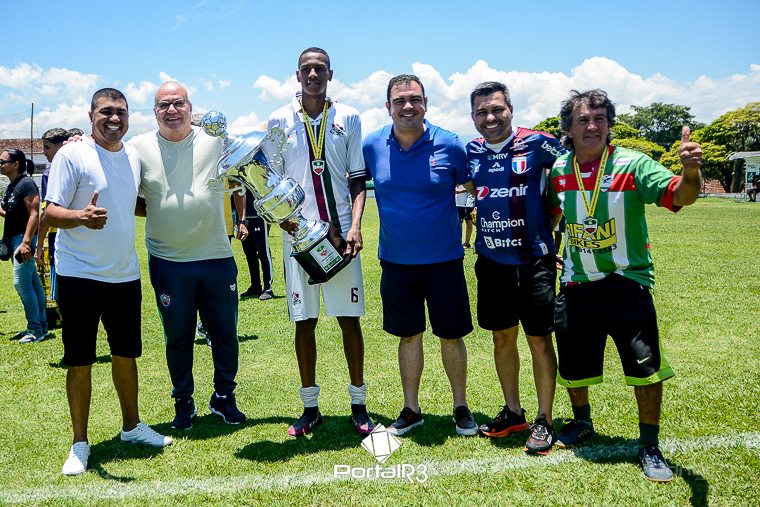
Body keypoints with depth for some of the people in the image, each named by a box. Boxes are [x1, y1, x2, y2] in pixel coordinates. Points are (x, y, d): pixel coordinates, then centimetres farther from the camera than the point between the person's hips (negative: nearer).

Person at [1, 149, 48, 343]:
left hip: (24, 238, -9)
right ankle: (41, 325, 16)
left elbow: (34, 214, -19)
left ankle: (36, 329, -5)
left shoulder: (26, 184, -13)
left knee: (21, 282, -11)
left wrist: (26, 242, -24)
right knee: (32, 282, 11)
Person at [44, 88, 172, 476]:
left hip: (125, 275, 6)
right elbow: (51, 212, -15)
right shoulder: (72, 155, -10)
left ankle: (131, 425, 31)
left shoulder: (133, 157, 9)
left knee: (126, 353, 15)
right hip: (80, 276, -5)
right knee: (79, 361, 2)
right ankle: (80, 443, 15)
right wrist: (81, 217, -34)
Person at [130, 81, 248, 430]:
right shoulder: (139, 147, -2)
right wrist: (155, 212, -13)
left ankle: (224, 397, 29)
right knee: (178, 339, 11)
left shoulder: (216, 140, -1)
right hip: (168, 263, -1)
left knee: (226, 335, 11)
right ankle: (183, 402, 29)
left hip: (217, 257, 1)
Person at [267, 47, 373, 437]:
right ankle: (310, 407, 18)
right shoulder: (280, 120, 6)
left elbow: (358, 179, 6)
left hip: (341, 232, 0)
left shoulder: (348, 118, 6)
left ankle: (358, 404, 15)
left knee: (350, 319, 2)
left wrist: (355, 225, -8)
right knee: (304, 321, 6)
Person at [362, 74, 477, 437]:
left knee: (451, 336, 8)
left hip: (444, 260, -2)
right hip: (395, 261, 2)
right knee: (408, 336, 13)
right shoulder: (372, 147, -3)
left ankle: (461, 407, 26)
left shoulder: (449, 145, -9)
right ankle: (411, 409, 28)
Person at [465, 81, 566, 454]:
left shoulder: (536, 143, -9)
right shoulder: (470, 152, 3)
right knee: (502, 337, 13)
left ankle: (544, 420, 16)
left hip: (534, 260, -4)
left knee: (539, 339, 2)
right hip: (492, 261, 4)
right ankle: (513, 412, 29)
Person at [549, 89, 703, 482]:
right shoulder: (559, 170, 0)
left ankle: (649, 446, 17)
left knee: (646, 367, -3)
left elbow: (679, 196, -29)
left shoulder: (633, 165, -14)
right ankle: (582, 422, 42)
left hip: (626, 283, -4)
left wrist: (690, 172, -50)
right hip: (576, 285, 4)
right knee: (572, 364, 15)